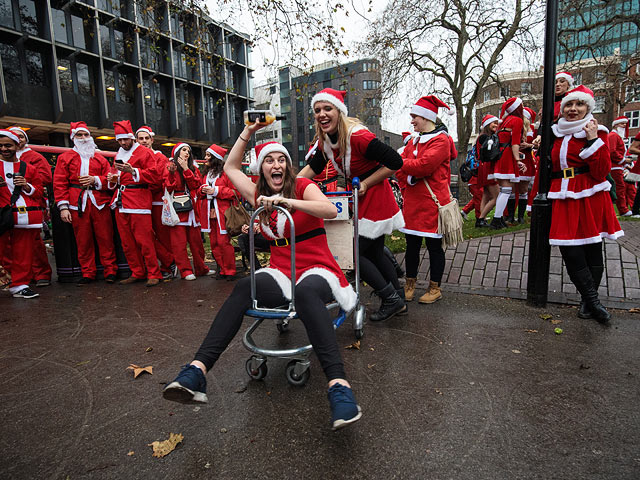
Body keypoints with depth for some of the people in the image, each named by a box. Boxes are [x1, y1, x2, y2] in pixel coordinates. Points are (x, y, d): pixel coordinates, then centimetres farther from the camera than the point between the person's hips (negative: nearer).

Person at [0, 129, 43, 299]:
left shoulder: (29, 168, 16)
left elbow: (39, 192, 17)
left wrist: (27, 186, -3)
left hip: (26, 217, 1)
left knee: (23, 253, 4)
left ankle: (20, 286, 14)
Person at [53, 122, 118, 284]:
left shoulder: (100, 158, 18)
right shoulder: (65, 158, 13)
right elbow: (59, 183, 5)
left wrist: (95, 180, -9)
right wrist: (63, 207, -4)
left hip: (100, 204, 1)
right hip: (78, 205, 0)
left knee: (105, 238, -1)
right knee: (83, 241, 3)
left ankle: (110, 271, 6)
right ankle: (87, 273, 12)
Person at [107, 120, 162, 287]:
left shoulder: (144, 152, 0)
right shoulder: (119, 154, 21)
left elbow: (153, 175, -10)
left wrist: (132, 171, -20)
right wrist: (112, 179, 9)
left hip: (138, 201, -8)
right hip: (121, 202, 8)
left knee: (144, 240, -9)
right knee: (127, 242, 8)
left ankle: (153, 274, -1)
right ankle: (137, 273, 18)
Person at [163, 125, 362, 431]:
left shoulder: (302, 186, 4)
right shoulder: (260, 195, 18)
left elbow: (331, 210, -15)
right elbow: (230, 167, 28)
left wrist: (286, 201, -22)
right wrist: (249, 131, 22)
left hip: (317, 270, -3)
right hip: (281, 274, 4)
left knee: (305, 291, -40)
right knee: (244, 288, -29)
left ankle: (338, 385, -50)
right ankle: (198, 369, -39)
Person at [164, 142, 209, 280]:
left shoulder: (193, 168, 18)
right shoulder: (170, 167, 8)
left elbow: (195, 185, 1)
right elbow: (168, 189, -2)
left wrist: (186, 169, -5)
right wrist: (172, 173, -14)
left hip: (192, 207, 3)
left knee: (196, 240, 5)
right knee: (179, 241, -7)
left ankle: (201, 269, 15)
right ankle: (186, 271, -1)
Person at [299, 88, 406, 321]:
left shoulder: (357, 136, -24)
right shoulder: (325, 140, 2)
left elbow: (395, 162, -22)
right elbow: (313, 167, 12)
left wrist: (365, 184, -17)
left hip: (375, 197, -9)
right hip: (361, 199, 9)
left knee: (355, 253, -6)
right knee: (374, 252, 15)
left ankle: (391, 299, 10)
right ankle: (398, 299, 30)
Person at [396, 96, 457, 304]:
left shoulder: (441, 140, -8)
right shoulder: (415, 140, 16)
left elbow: (423, 165, -22)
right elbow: (402, 170, 9)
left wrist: (401, 163, -10)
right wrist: (409, 178, -11)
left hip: (432, 202, -7)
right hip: (413, 201, 7)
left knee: (434, 246, 4)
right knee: (411, 244, 12)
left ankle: (435, 288, 17)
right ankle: (410, 284, 24)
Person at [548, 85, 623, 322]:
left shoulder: (596, 132, 1)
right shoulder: (556, 134, 12)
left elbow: (601, 172, -9)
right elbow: (547, 169, 17)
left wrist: (593, 140, -14)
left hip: (589, 198, -2)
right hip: (562, 199, 3)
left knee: (591, 250, 4)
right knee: (570, 252, -4)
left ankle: (588, 302, 18)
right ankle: (593, 301, 10)